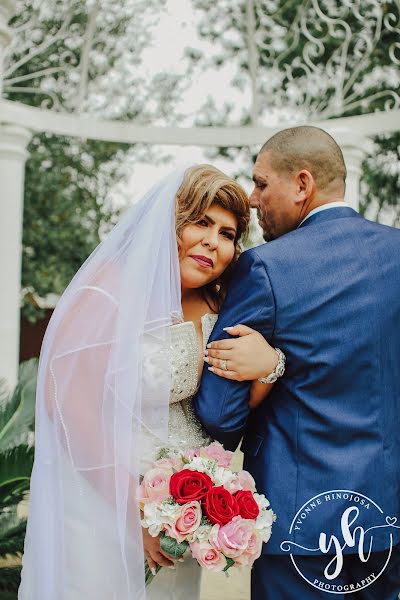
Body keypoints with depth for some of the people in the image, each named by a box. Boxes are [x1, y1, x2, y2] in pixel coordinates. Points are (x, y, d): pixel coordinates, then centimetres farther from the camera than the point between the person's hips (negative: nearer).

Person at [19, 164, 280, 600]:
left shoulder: (216, 310, 2)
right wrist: (135, 506, -20)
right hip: (103, 502, -6)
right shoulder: (111, 292, -17)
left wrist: (268, 365, -20)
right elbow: (66, 403, -21)